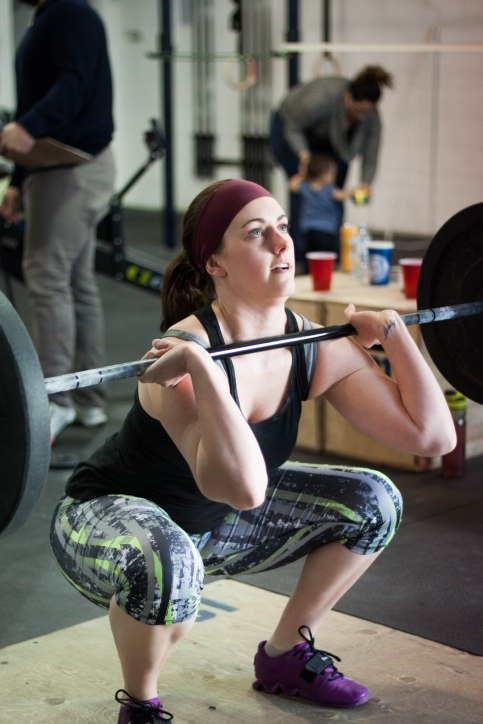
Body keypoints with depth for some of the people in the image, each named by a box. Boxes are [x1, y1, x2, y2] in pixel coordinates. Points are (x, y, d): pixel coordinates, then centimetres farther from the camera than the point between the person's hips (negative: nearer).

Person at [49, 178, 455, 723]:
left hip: (212, 523, 7)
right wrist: (199, 367, -49)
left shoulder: (313, 347, -13)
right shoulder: (187, 351, -34)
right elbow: (244, 487, -50)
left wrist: (392, 331, -11)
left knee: (372, 502, 0)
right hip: (107, 517, -7)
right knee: (167, 565, -41)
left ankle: (285, 656, 16)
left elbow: (433, 435, -13)